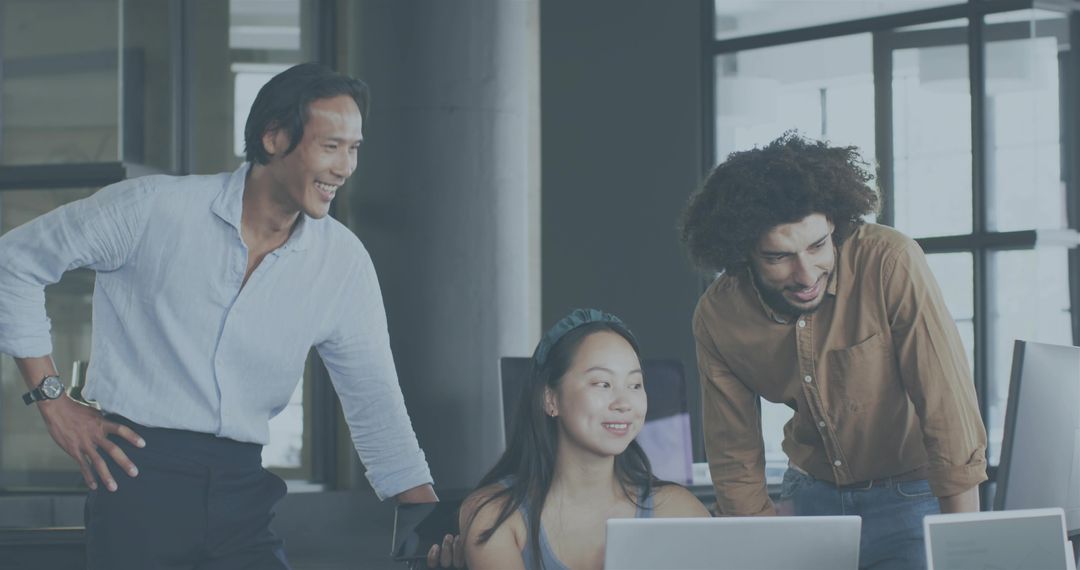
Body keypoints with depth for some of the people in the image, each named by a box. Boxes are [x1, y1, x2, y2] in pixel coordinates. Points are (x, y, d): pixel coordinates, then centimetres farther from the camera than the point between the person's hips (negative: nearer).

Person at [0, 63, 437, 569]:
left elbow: (376, 409, 4)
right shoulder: (155, 208, -6)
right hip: (141, 475, -3)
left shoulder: (344, 263, 3)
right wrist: (53, 402, -2)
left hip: (241, 489, 3)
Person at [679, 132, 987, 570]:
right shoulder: (717, 316, -11)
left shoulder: (889, 263, -24)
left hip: (910, 494, -3)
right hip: (812, 496, 3)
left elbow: (951, 418, -23)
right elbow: (735, 466, -3)